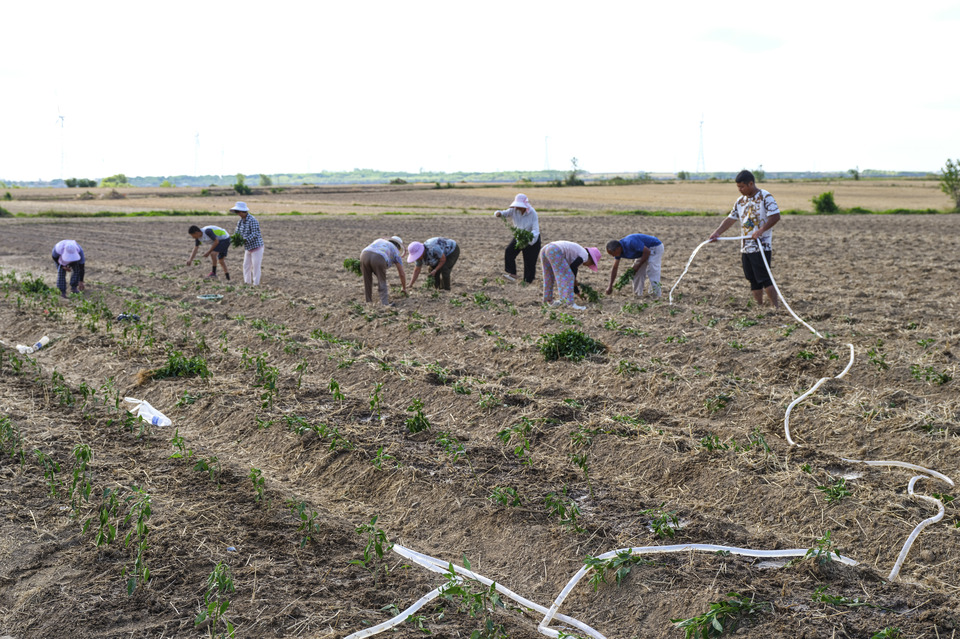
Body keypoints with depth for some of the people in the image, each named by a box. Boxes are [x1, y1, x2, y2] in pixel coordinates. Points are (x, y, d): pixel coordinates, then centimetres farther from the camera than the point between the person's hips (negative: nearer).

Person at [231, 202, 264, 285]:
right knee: (246, 265, 10)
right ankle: (247, 282, 17)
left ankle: (256, 284, 2)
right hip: (248, 248, 8)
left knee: (255, 266, -4)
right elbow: (237, 231, 8)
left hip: (256, 246, -8)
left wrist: (245, 240, -33)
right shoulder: (240, 221, 5)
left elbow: (255, 233, -25)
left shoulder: (252, 220, -20)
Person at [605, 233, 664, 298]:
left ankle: (656, 295, -15)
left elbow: (647, 251, -28)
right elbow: (614, 268, -1)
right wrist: (610, 286, 0)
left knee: (652, 272, -19)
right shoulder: (618, 249, -8)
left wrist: (638, 265, -20)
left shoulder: (630, 243, -36)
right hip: (644, 250, 9)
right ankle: (637, 294, 15)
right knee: (637, 272, 7)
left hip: (655, 247, -9)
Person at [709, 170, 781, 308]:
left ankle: (777, 307, -6)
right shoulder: (740, 201, 13)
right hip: (746, 247, 7)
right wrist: (717, 233, 6)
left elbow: (775, 216, -18)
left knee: (764, 278, -11)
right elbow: (731, 219, 17)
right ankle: (759, 307, 15)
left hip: (762, 246, -7)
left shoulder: (765, 197, -9)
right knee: (753, 280, 9)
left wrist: (761, 230, -27)